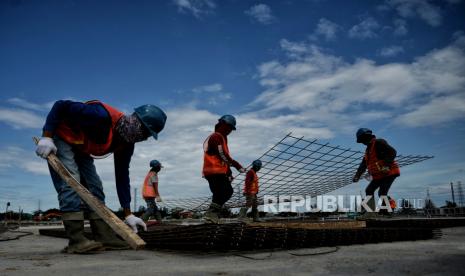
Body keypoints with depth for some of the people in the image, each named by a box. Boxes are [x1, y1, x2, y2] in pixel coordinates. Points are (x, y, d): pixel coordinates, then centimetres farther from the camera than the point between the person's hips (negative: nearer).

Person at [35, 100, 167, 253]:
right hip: (59, 138, -7)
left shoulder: (127, 144, -10)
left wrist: (128, 215, -7)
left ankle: (104, 238, -2)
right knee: (70, 183, -21)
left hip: (81, 149, 8)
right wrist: (46, 137, -32)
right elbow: (60, 106, -28)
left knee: (94, 187, -2)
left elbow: (122, 176, -6)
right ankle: (77, 241, -21)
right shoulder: (103, 116, -35)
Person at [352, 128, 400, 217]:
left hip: (389, 173, -10)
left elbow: (392, 152, -24)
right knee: (369, 190, 7)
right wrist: (357, 175, 14)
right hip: (379, 175, 10)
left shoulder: (379, 143, -12)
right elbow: (363, 165, 21)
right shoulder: (368, 149, 18)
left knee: (382, 193, -18)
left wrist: (386, 165, -33)